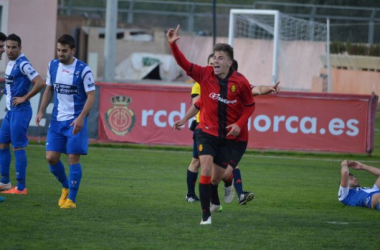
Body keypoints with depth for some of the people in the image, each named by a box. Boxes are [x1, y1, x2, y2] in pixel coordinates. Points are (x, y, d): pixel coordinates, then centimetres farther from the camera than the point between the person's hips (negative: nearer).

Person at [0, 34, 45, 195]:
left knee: (18, 147, -7)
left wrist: (24, 98, -18)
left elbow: (40, 83, -24)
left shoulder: (23, 64, -16)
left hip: (20, 111, -10)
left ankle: (21, 187, -3)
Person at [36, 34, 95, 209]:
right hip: (57, 120, 5)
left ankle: (71, 199, 3)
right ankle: (65, 187, 26)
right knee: (51, 157, 1)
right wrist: (41, 111, 4)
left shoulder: (83, 70, -12)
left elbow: (91, 96, -12)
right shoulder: (53, 66, 4)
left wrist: (81, 118, -23)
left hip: (76, 121, -5)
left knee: (73, 158, -6)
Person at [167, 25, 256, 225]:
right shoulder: (205, 75, -8)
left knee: (218, 176, 8)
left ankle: (213, 199, 43)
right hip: (206, 131, -1)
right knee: (206, 169, -19)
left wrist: (239, 124, -11)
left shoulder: (240, 82, -9)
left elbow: (249, 106, 3)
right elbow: (183, 63, -12)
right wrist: (173, 45, -27)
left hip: (227, 136, 1)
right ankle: (206, 214, -13)